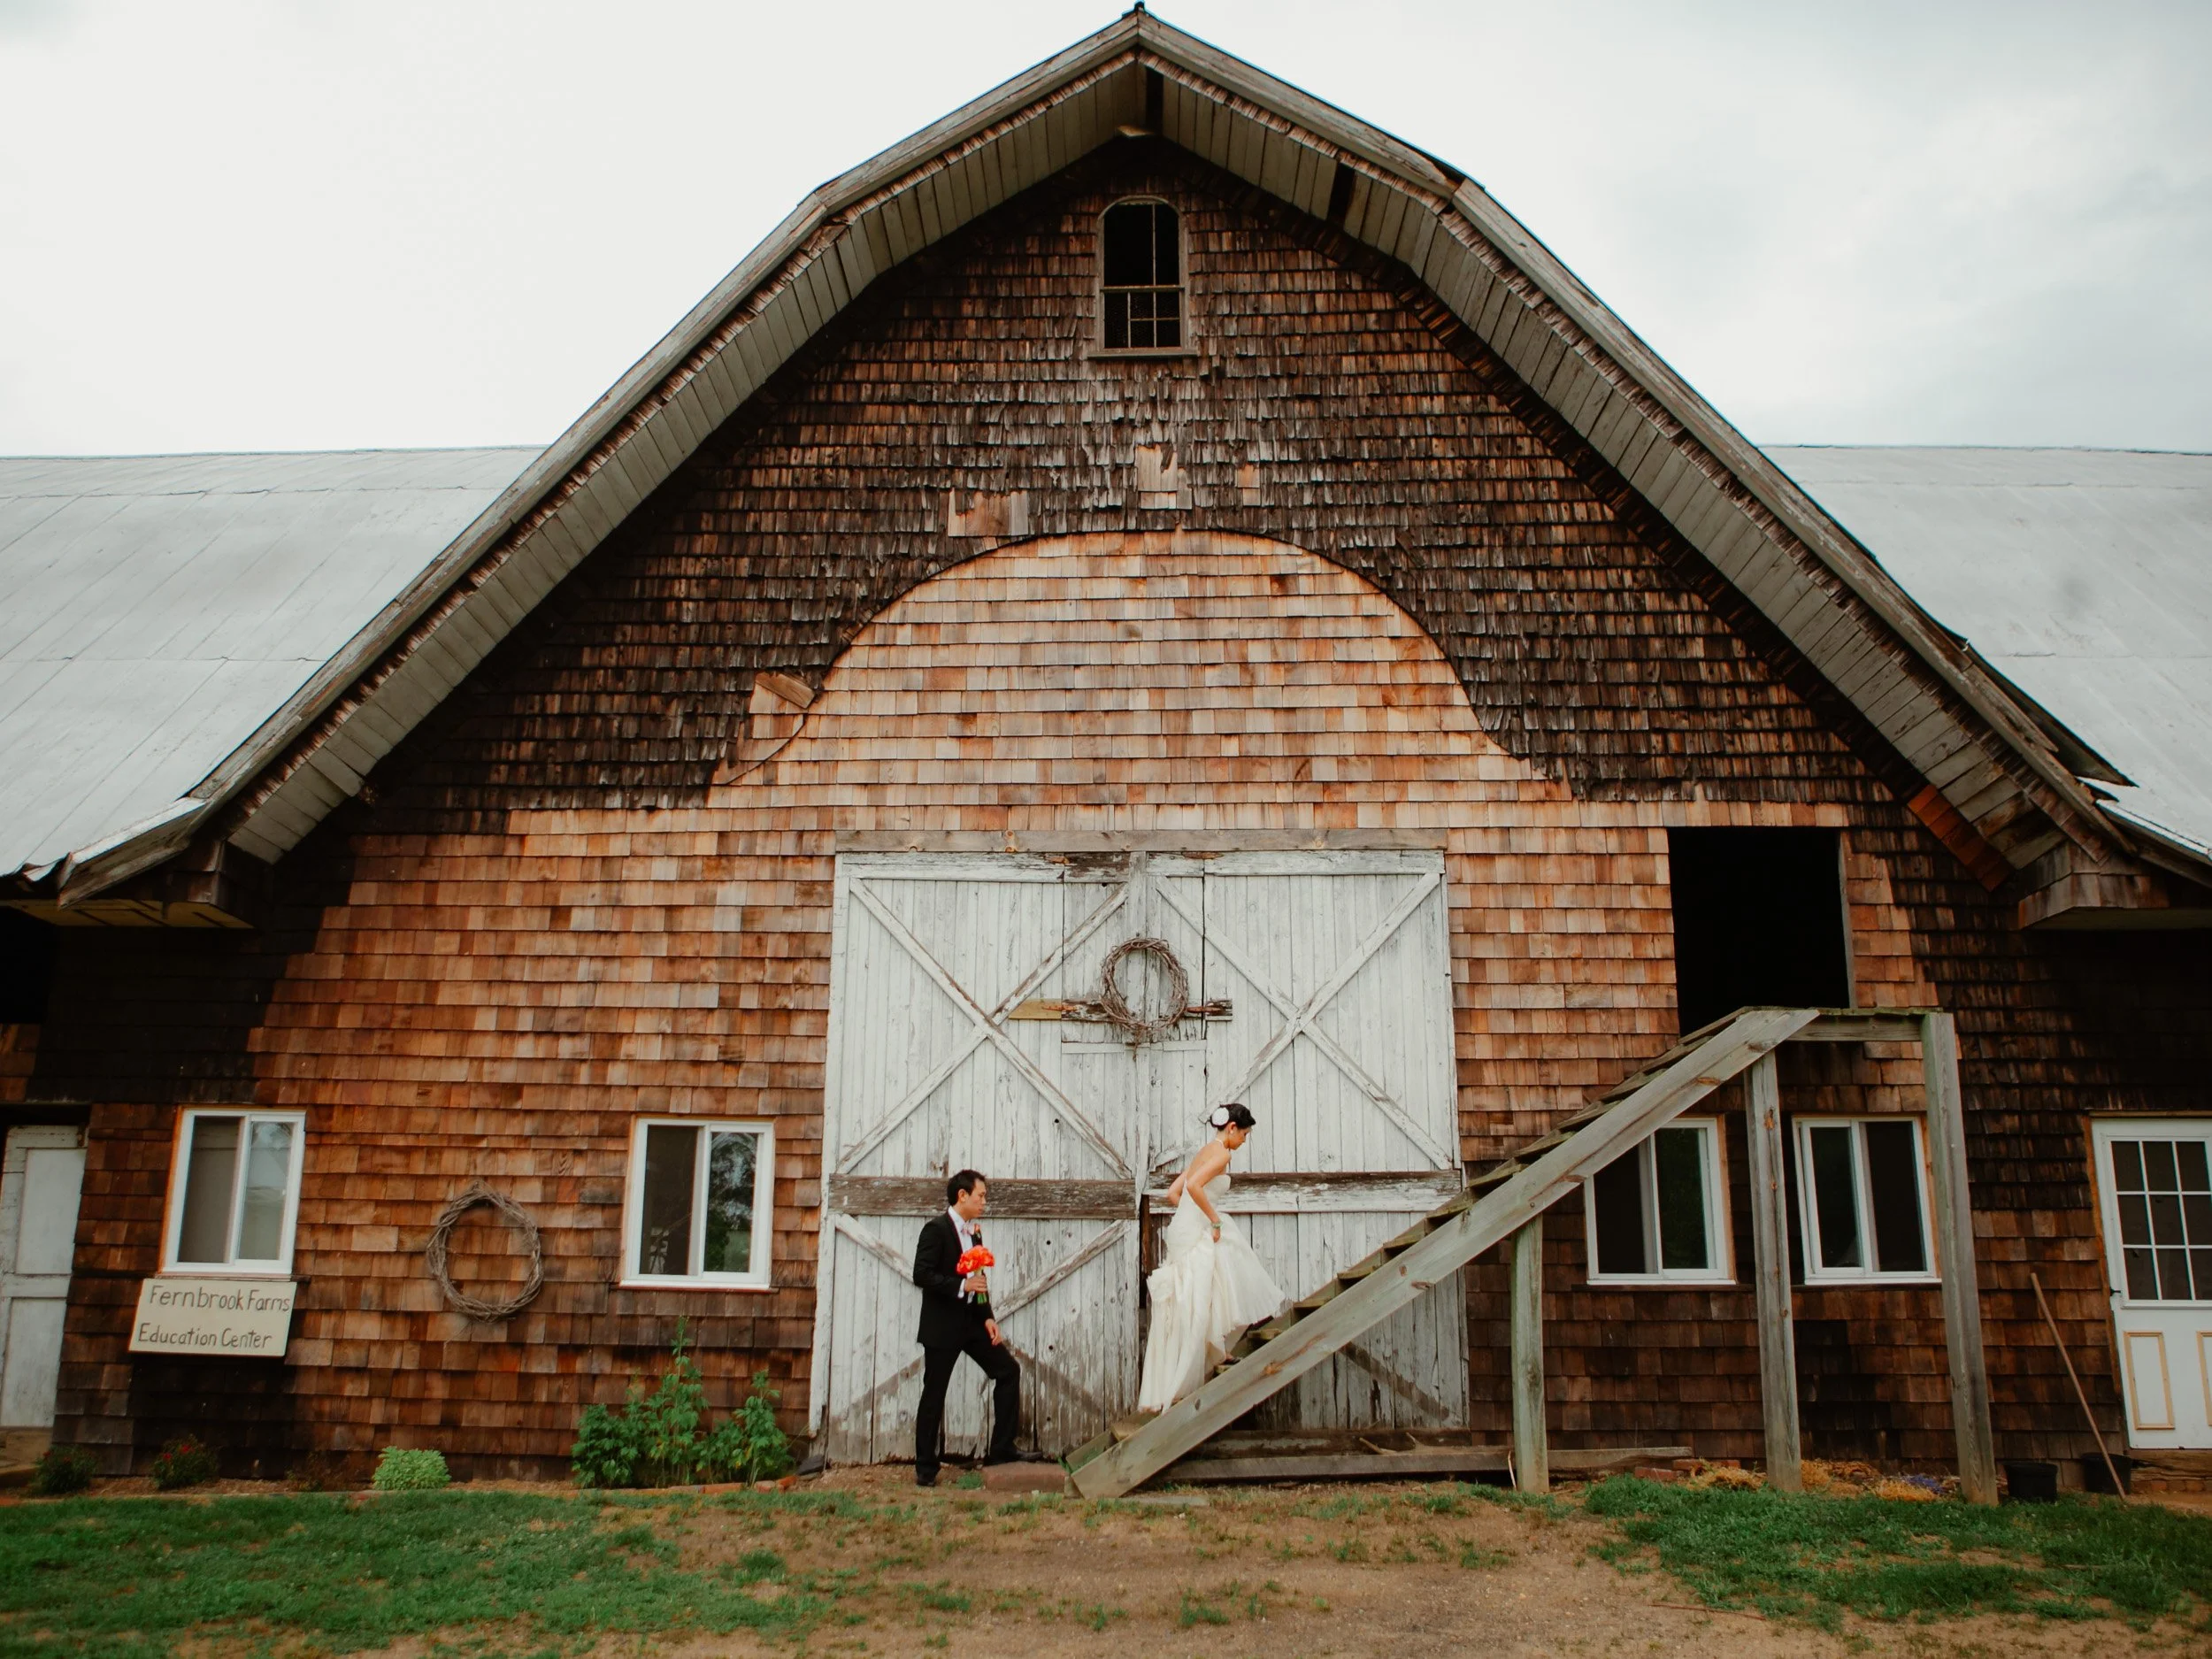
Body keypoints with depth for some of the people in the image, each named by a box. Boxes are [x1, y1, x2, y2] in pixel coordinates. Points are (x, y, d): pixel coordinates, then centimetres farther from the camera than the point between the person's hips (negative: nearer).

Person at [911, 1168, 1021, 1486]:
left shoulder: (974, 1233, 11)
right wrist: (961, 1285, -25)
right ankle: (925, 1468, 12)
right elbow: (921, 1275, -20)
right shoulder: (936, 1228, -13)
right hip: (941, 1325, -8)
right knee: (934, 1394, 0)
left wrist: (988, 1318, 4)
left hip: (972, 1322, 8)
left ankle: (1001, 1450, 10)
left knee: (1008, 1369, 3)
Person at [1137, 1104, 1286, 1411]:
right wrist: (1215, 1220, -17)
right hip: (1197, 1235, -9)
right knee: (1193, 1310, -7)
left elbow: (1173, 1193, 19)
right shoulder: (1221, 1153, -10)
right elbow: (1194, 1185, -26)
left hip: (1189, 1230, 9)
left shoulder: (1206, 1151, 17)